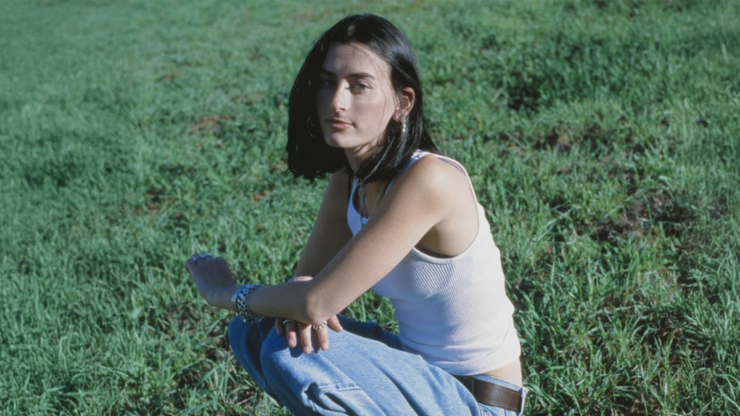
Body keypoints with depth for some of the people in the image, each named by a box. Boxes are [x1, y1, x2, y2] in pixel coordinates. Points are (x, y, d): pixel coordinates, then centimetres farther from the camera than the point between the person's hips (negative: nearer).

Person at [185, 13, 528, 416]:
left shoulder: (427, 180, -26)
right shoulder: (347, 181, -1)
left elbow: (317, 301, -27)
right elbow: (306, 280, 6)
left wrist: (225, 292, -8)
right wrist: (294, 307, -19)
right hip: (418, 370, 8)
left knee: (290, 356, -24)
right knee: (252, 332, -1)